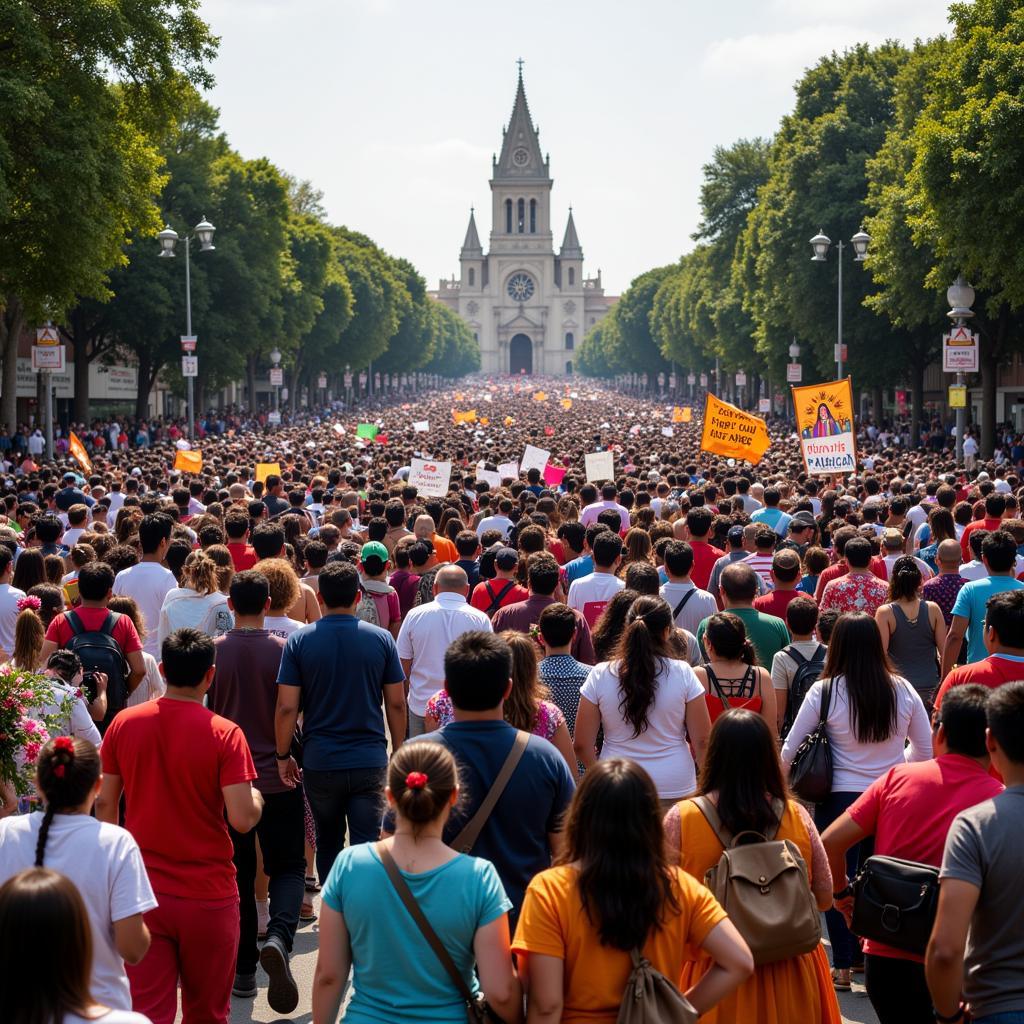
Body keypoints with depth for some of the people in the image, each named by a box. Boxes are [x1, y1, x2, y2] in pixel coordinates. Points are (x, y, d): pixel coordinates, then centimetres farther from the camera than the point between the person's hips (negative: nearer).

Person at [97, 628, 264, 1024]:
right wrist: (256, 796, 4)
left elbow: (105, 804, 6)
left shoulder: (123, 723, -2)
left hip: (143, 891, 2)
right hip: (208, 895, -2)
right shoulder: (224, 734, -14)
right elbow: (242, 819, -18)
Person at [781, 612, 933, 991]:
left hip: (840, 799, -2)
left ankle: (842, 969, 13)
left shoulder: (824, 692, -10)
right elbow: (925, 749, 7)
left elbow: (790, 750, -4)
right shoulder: (902, 690, -3)